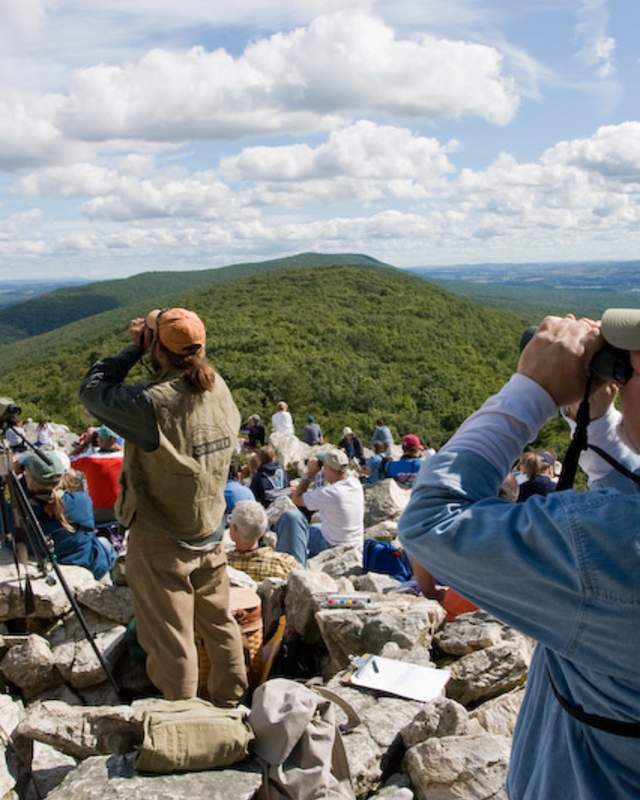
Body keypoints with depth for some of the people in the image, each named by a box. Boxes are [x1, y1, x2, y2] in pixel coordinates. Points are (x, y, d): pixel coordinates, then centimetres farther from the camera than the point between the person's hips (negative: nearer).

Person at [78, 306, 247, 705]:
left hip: (161, 542, -7)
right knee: (220, 623, 23)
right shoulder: (220, 388, -7)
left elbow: (92, 390, -12)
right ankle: (231, 701, 41)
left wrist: (135, 348, -7)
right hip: (210, 534, 7)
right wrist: (150, 343, 5)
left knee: (171, 639, 9)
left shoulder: (152, 404, -27)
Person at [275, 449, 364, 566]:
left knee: (291, 517, -13)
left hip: (333, 548, -9)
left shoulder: (330, 493, -27)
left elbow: (296, 499, -14)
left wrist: (310, 474, -10)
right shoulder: (356, 483, -6)